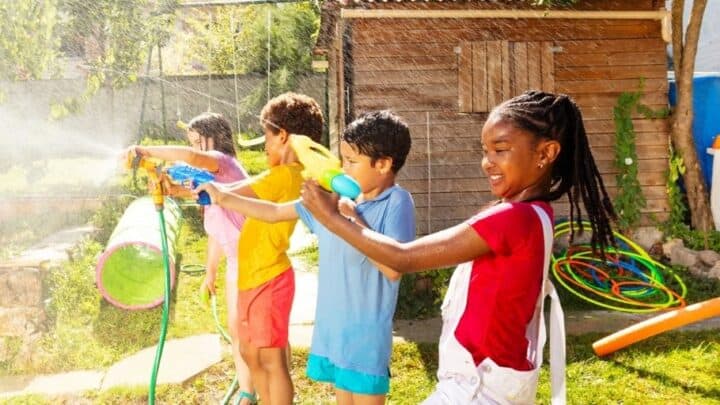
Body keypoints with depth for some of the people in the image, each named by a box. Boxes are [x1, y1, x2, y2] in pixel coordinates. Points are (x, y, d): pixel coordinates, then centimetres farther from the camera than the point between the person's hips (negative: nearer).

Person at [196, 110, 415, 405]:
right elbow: (275, 213, 13)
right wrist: (222, 198, 10)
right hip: (331, 327, 6)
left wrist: (353, 218, -21)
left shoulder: (397, 202, -14)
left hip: (366, 334, -6)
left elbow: (393, 269, -24)